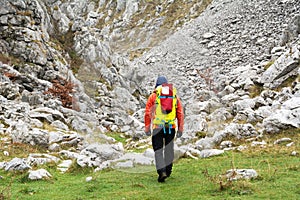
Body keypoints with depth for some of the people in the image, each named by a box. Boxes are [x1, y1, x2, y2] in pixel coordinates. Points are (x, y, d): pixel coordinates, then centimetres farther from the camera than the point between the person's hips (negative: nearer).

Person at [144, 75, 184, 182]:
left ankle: (162, 171, -15)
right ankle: (168, 171, 28)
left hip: (157, 127, -3)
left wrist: (147, 128, 3)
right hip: (171, 127, 3)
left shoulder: (153, 96, 0)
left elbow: (147, 113, -3)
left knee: (158, 150, 1)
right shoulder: (175, 96, 9)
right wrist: (180, 128, 11)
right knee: (169, 149, 17)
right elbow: (180, 113, 7)